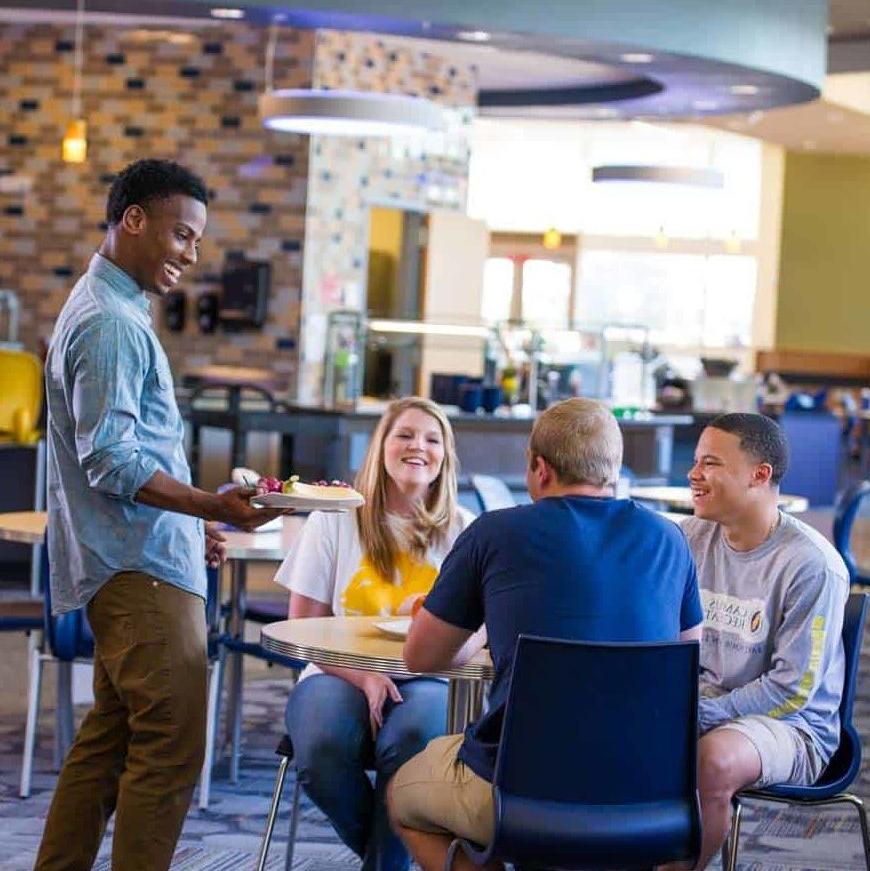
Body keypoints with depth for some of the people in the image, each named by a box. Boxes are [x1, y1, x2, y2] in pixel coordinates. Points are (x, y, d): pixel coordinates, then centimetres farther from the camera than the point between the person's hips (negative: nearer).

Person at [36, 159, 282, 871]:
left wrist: (192, 523, 26)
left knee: (110, 739, 15)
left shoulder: (114, 312, 19)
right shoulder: (110, 324, -15)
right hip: (142, 571, -11)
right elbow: (110, 463, -22)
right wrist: (211, 506, -31)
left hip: (129, 566, 11)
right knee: (170, 747, -9)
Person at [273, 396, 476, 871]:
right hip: (340, 674, 1)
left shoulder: (462, 529, 8)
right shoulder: (334, 520, 6)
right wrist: (362, 677, -13)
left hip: (427, 678, -1)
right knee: (322, 747, -33)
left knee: (412, 739, -37)